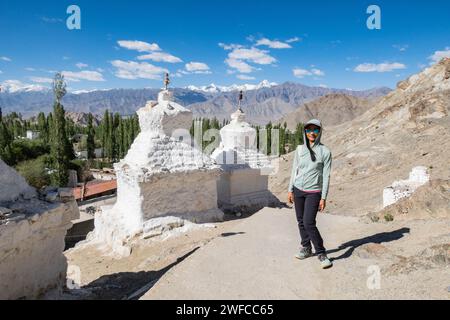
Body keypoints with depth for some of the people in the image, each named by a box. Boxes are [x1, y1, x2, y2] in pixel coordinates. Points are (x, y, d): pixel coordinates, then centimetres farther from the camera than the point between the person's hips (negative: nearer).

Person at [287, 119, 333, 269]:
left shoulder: (325, 151, -6)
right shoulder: (300, 149, 4)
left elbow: (326, 176, -6)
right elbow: (294, 170, 10)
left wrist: (323, 198, -8)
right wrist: (290, 190, 8)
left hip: (313, 192, -4)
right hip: (298, 190, 4)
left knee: (309, 223, -12)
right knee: (301, 221, 11)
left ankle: (321, 253, 4)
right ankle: (306, 248, 28)